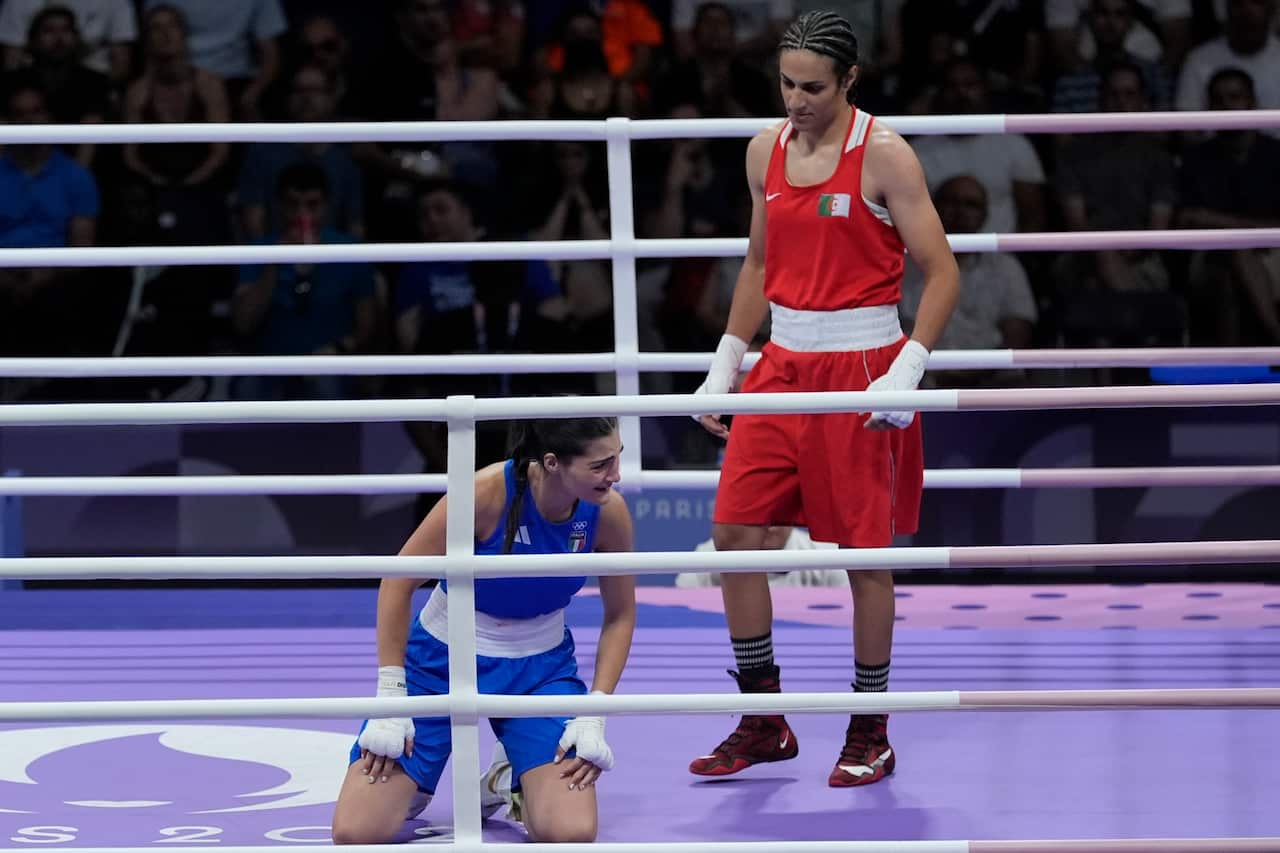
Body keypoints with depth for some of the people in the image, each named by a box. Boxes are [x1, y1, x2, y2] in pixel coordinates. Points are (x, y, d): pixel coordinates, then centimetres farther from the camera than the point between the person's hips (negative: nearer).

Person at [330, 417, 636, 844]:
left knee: (571, 834, -21)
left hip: (541, 668, 2)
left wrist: (593, 715, -10)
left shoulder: (609, 512, -16)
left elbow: (620, 616, 0)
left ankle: (511, 782, 14)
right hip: (442, 659, -2)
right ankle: (414, 777, 21)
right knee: (355, 833, -14)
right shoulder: (486, 491, -27)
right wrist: (391, 698, -17)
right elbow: (398, 582, -17)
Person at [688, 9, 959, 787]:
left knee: (865, 550, -1)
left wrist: (905, 373, -20)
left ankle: (871, 735, 12)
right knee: (735, 532, 1)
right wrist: (725, 365, 14)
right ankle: (764, 724, 12)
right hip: (783, 363, 6)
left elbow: (942, 271, -10)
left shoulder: (883, 155, -10)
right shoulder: (767, 151, 7)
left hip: (860, 364, -6)